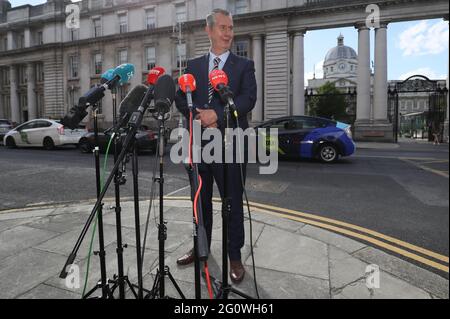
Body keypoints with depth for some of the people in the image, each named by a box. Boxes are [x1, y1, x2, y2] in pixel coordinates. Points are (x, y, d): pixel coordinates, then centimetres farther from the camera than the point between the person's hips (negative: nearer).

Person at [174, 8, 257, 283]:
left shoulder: (244, 65, 5)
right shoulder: (194, 65, 14)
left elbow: (249, 99, -9)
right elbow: (181, 97, 6)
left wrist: (217, 114, -19)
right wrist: (200, 118, -10)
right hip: (199, 142, 4)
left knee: (233, 203, 3)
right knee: (201, 201, 15)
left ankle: (235, 257, 18)